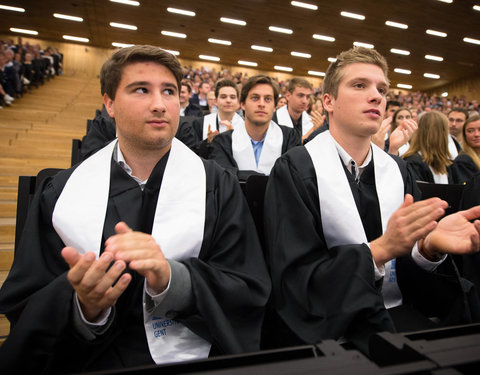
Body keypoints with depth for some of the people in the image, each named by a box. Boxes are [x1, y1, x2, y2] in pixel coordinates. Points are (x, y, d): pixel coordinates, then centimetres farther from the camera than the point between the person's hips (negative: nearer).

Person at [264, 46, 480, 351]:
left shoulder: (397, 170, 5)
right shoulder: (294, 169, -10)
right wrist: (380, 249, -25)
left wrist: (429, 247, -18)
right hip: (328, 326, -5)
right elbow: (293, 281, -15)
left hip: (399, 314, 5)